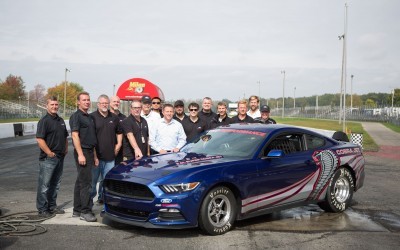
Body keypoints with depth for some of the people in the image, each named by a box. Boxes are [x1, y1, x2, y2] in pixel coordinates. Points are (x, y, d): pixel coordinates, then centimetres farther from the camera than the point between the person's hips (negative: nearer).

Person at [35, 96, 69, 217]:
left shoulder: (61, 121, 15)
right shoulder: (44, 121, -10)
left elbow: (65, 137, 25)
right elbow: (40, 139, -18)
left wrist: (66, 149, 12)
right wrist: (50, 153, -18)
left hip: (60, 158, 8)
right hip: (48, 159, -8)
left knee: (55, 184, 14)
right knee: (44, 184, -3)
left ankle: (52, 206, 24)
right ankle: (42, 209, 4)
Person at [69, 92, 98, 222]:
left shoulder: (89, 117, 19)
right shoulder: (76, 116, -7)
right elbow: (75, 135, -16)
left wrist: (95, 156, 21)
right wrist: (80, 154, -22)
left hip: (89, 152, 9)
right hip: (82, 152, -9)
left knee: (80, 182, 12)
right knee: (85, 182, -11)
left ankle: (77, 210, 19)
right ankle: (85, 212, -8)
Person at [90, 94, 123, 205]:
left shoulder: (114, 118, 14)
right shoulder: (92, 117, -2)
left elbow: (119, 132, 26)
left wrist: (119, 144, 11)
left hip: (110, 156, 4)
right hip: (96, 155, -4)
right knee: (93, 179, 1)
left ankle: (102, 198, 22)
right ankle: (89, 199, 11)